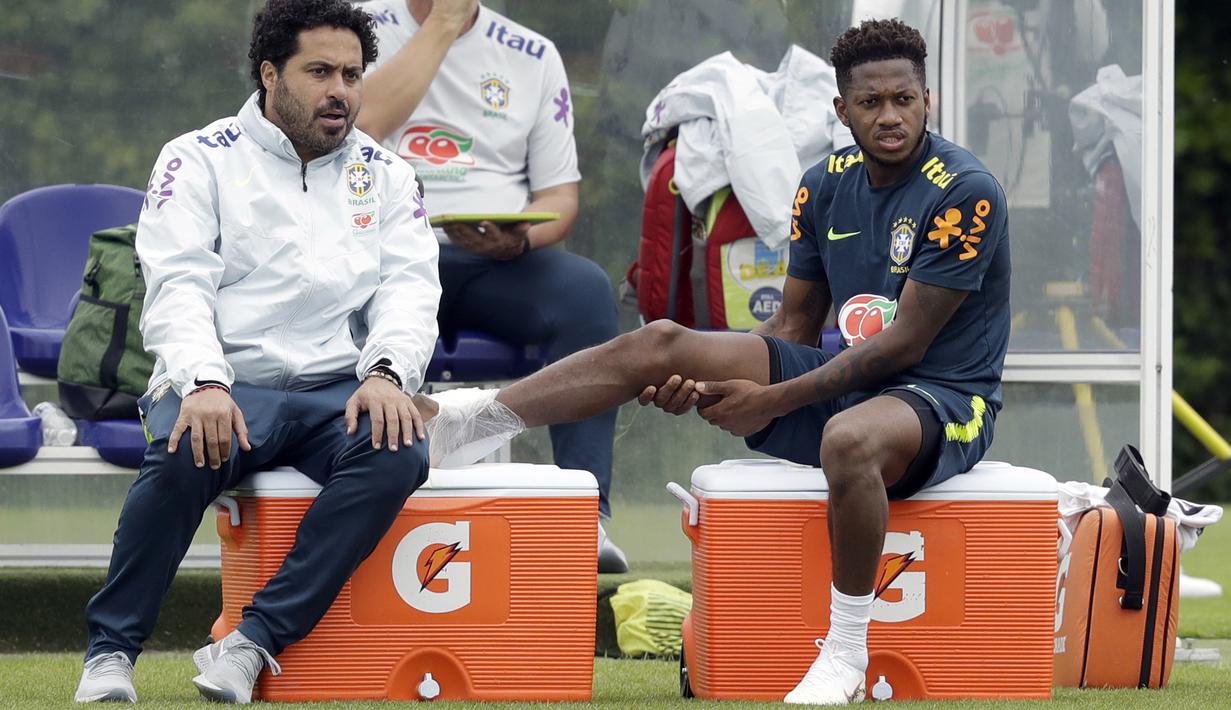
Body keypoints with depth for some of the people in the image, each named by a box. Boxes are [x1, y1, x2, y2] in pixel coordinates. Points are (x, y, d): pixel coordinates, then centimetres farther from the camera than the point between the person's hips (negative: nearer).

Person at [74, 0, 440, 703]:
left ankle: (253, 643, -30)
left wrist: (386, 373, -17)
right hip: (225, 386, -3)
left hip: (337, 393, 3)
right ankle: (111, 652, -18)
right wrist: (203, 383, -26)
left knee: (400, 453, -32)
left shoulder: (385, 175, 17)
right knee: (184, 455, -37)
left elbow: (409, 288, 5)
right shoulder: (201, 159, 7)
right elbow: (177, 285, -6)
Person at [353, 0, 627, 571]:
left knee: (586, 290, -29)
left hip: (497, 263, 2)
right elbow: (363, 123, -14)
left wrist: (519, 239, -13)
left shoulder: (531, 55, 14)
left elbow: (559, 196, 11)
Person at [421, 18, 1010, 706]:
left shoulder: (964, 193, -16)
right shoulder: (826, 185, 6)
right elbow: (794, 328, 12)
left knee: (848, 437, -43)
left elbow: (903, 343, -19)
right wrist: (711, 385, -7)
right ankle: (451, 422, -5)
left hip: (944, 400, -7)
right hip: (843, 380, 7)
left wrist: (772, 400, -18)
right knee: (658, 345, -6)